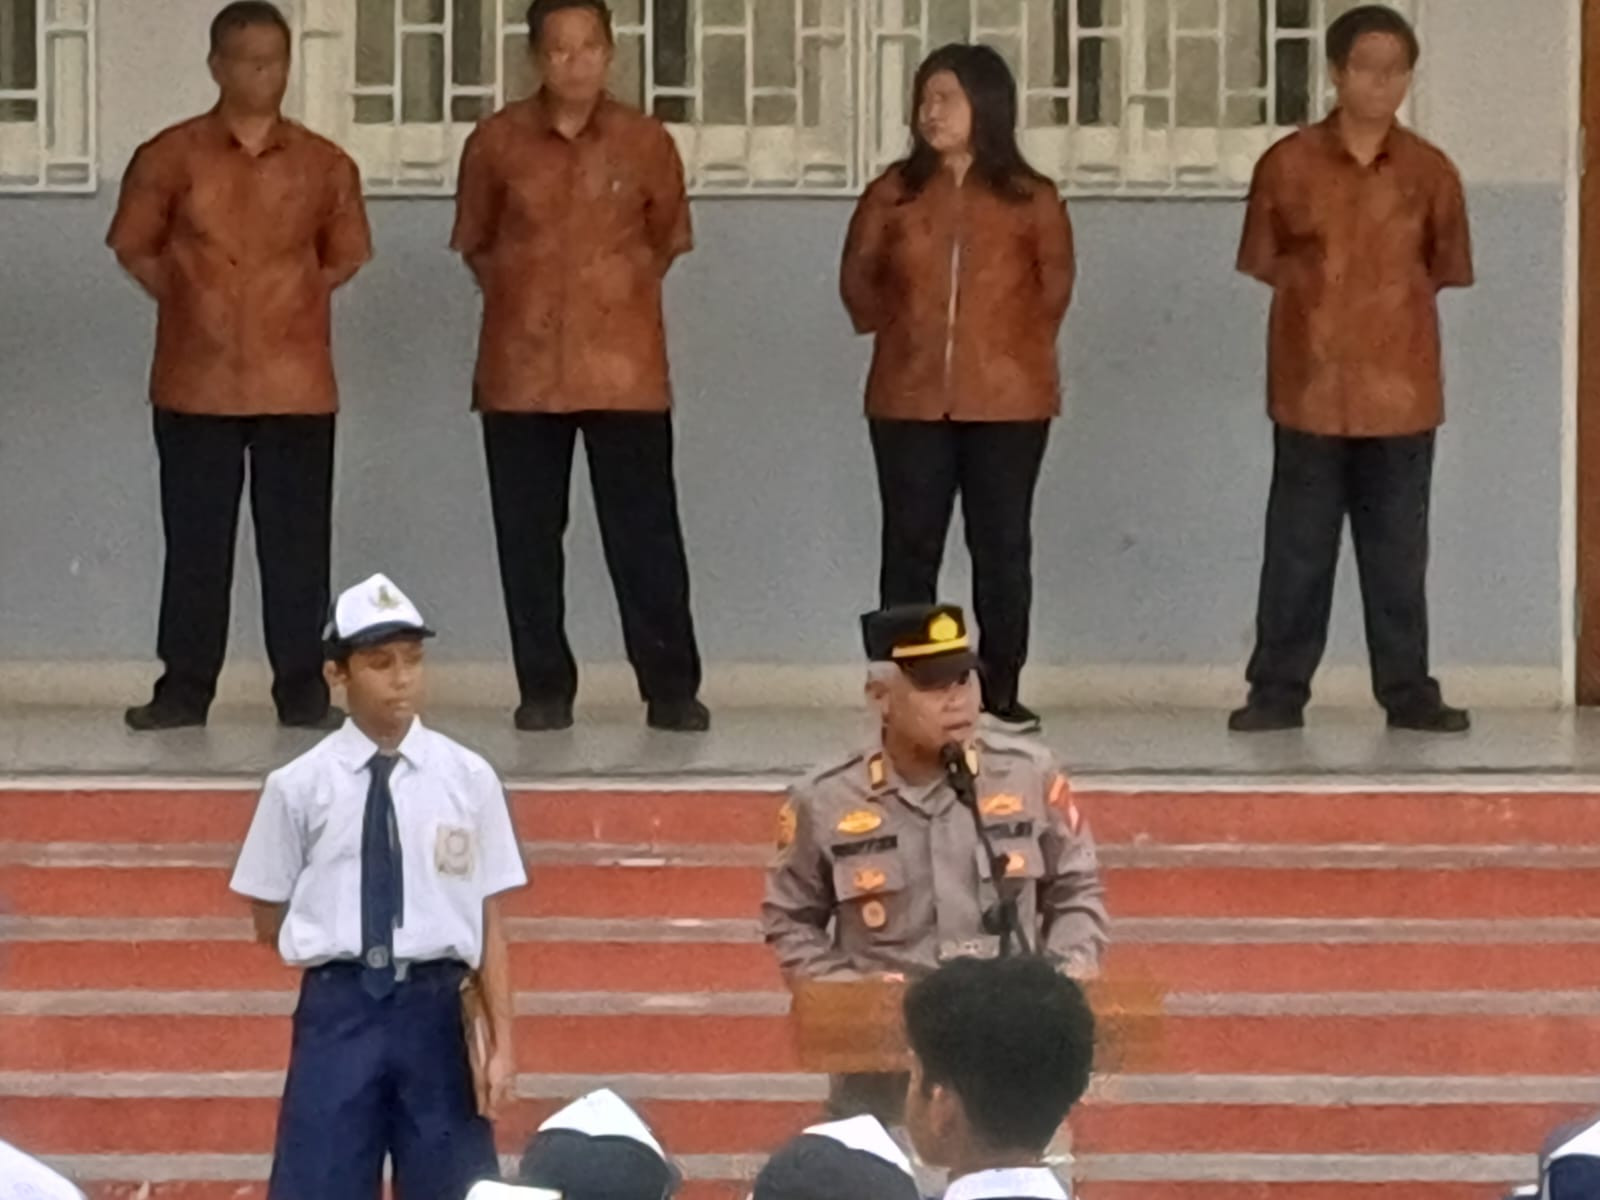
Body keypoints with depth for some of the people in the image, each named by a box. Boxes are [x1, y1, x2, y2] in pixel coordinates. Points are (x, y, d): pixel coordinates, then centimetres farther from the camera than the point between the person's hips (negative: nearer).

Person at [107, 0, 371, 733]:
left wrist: (293, 306, 5)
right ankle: (185, 687, 9)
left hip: (297, 384, 1)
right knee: (196, 540, 3)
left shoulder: (324, 165, 5)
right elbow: (135, 248, 8)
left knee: (297, 543, 2)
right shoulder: (170, 157, 1)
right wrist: (190, 307, 2)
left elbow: (345, 256, 15)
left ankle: (302, 688, 7)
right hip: (196, 381, -1)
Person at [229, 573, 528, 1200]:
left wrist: (502, 1043, -2)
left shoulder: (468, 779, 2)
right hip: (338, 1009, 0)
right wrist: (335, 948, -2)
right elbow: (271, 919, 9)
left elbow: (489, 922, 1)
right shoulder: (300, 787, 1)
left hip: (435, 1009, 1)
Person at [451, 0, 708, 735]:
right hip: (521, 368, 1)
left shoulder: (646, 142, 1)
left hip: (625, 368, -1)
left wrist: (617, 296, 9)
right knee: (528, 537, 4)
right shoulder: (495, 141, 1)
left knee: (645, 534, -1)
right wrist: (521, 298, 7)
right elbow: (475, 244, 13)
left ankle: (671, 688, 4)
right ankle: (544, 688, 12)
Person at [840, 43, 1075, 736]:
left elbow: (1054, 286, 10)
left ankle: (1002, 694, 9)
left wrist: (1019, 347, 6)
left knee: (1001, 547, 3)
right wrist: (898, 333, 9)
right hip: (909, 400, 1)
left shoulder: (1030, 199, 1)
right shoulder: (893, 194, 4)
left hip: (1007, 401, -1)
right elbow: (858, 280, 13)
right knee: (910, 548, 3)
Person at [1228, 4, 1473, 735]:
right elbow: (1266, 265, 5)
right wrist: (1324, 296, 2)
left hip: (1401, 392, 1)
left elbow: (1441, 270, 10)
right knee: (1297, 547, 4)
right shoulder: (1287, 165, -2)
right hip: (1311, 388, -1)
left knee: (1398, 551, 6)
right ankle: (1278, 690, 9)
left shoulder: (1430, 172, 2)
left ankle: (1407, 691, 12)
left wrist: (1388, 306, 5)